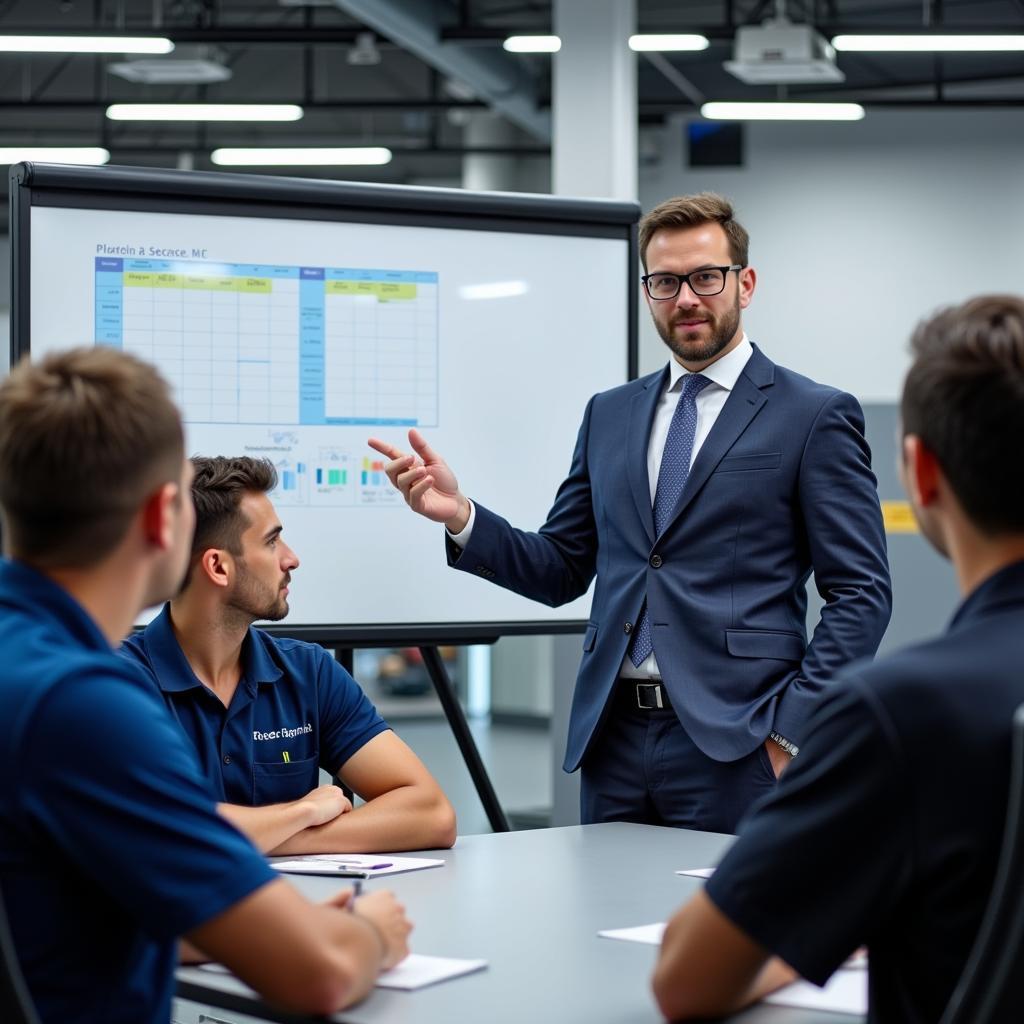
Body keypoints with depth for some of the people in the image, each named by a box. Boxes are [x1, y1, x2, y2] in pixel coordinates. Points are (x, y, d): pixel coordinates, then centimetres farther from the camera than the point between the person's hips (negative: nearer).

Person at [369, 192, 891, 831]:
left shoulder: (816, 416, -1)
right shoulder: (610, 414, 16)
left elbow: (861, 593, -4)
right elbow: (562, 570, 16)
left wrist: (790, 731, -12)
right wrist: (460, 516, -1)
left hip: (734, 746, -5)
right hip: (613, 738, 5)